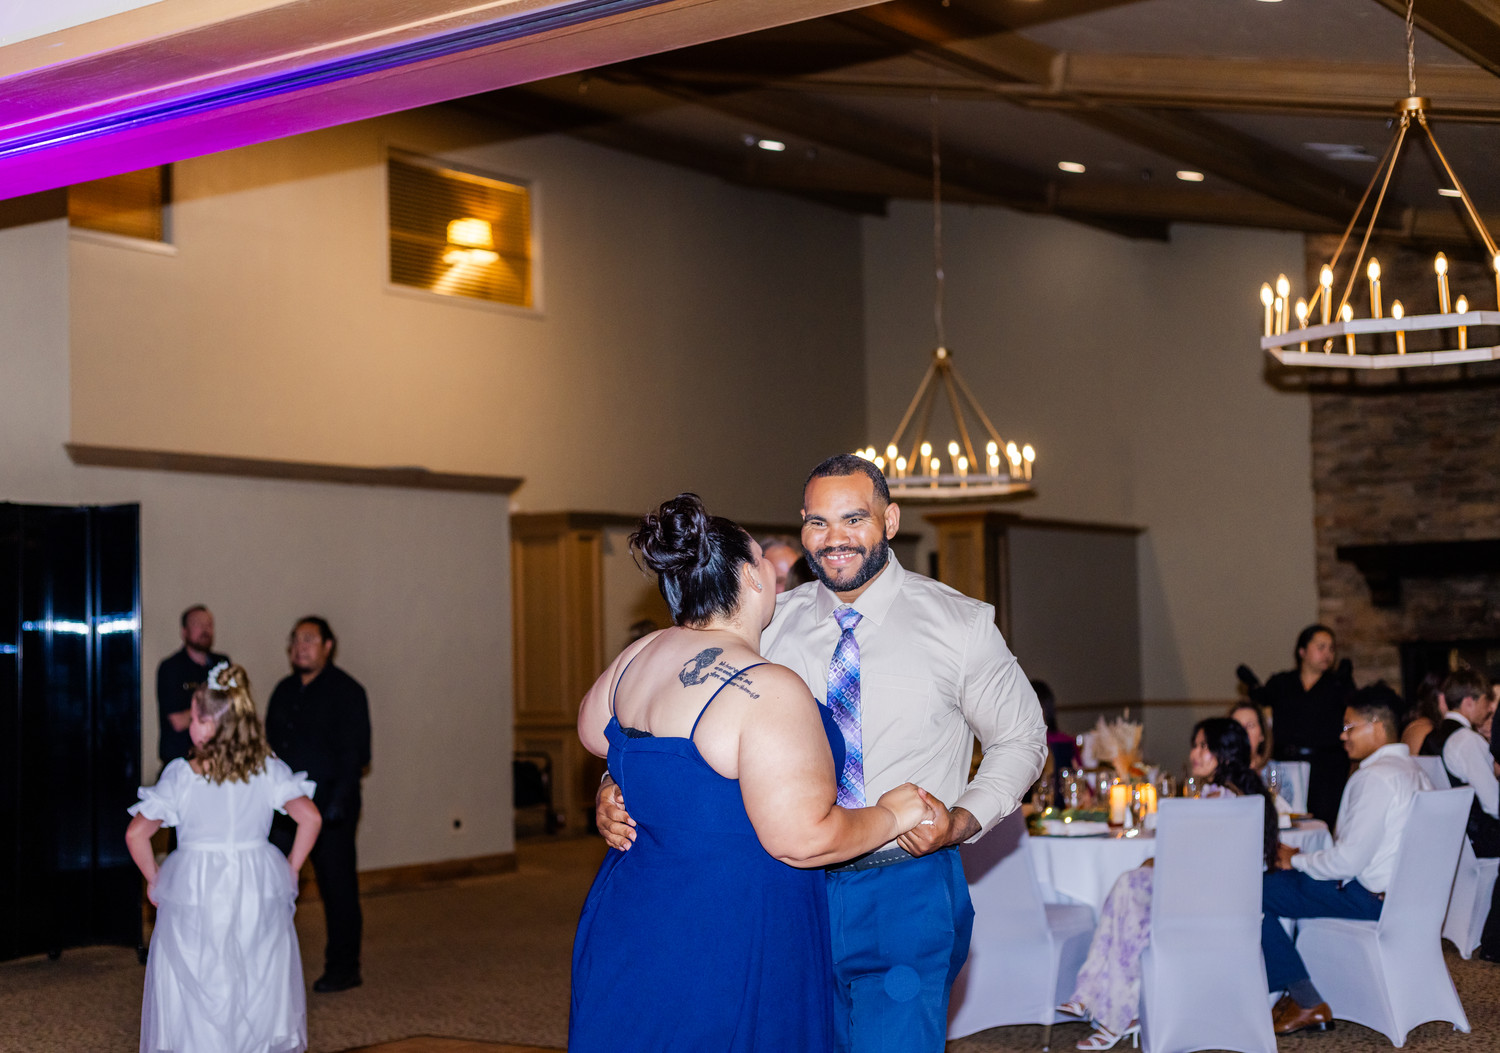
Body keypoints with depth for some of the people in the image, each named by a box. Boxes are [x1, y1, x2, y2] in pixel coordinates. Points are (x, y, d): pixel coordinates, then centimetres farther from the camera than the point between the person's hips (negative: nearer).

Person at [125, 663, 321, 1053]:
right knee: (261, 987, 13)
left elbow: (136, 834, -9)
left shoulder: (182, 775, -10)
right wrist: (291, 869, 6)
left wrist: (153, 879, 6)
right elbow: (310, 818, -6)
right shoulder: (268, 769, -5)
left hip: (194, 891, -2)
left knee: (195, 994, 9)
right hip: (259, 892, 2)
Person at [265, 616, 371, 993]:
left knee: (337, 885, 2)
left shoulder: (345, 691, -5)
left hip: (330, 806, -6)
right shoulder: (285, 691, 14)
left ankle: (343, 968, 12)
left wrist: (338, 801, -18)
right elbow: (271, 745, 19)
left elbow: (355, 753, -10)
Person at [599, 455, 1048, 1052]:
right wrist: (619, 794, -15)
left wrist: (962, 820, -11)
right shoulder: (769, 627, 2)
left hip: (906, 895, -2)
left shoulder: (960, 626, -3)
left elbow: (1019, 739, 7)